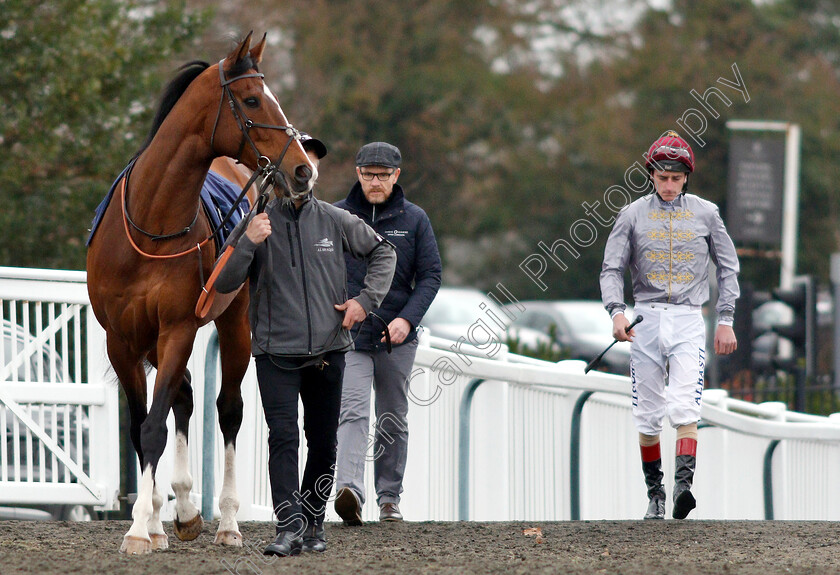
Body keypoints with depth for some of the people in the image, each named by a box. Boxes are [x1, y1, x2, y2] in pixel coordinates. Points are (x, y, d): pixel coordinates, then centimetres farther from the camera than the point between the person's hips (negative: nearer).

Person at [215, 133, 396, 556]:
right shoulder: (256, 223, -2)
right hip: (275, 352, -3)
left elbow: (383, 253, 17)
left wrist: (366, 299, 3)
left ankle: (313, 523, 21)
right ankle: (290, 527, -18)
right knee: (283, 438, -14)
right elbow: (223, 284, -6)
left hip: (328, 350, 3)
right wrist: (248, 244, -21)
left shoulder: (335, 221, 4)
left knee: (323, 442, 9)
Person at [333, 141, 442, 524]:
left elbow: (430, 276, 1)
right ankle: (350, 491, -32)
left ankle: (389, 496, 20)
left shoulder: (414, 220, 3)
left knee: (394, 421, 10)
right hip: (348, 335, -2)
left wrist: (407, 319, -13)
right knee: (352, 411, -17)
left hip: (397, 338, 2)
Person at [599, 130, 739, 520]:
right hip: (646, 320, 1)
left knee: (684, 408, -18)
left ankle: (684, 485, -28)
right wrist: (616, 312, -14)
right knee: (648, 415, 3)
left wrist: (726, 320, 6)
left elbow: (728, 267, 13)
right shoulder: (633, 215, 5)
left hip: (688, 320, -1)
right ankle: (654, 493, 14)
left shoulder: (705, 214, 6)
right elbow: (612, 269, 3)